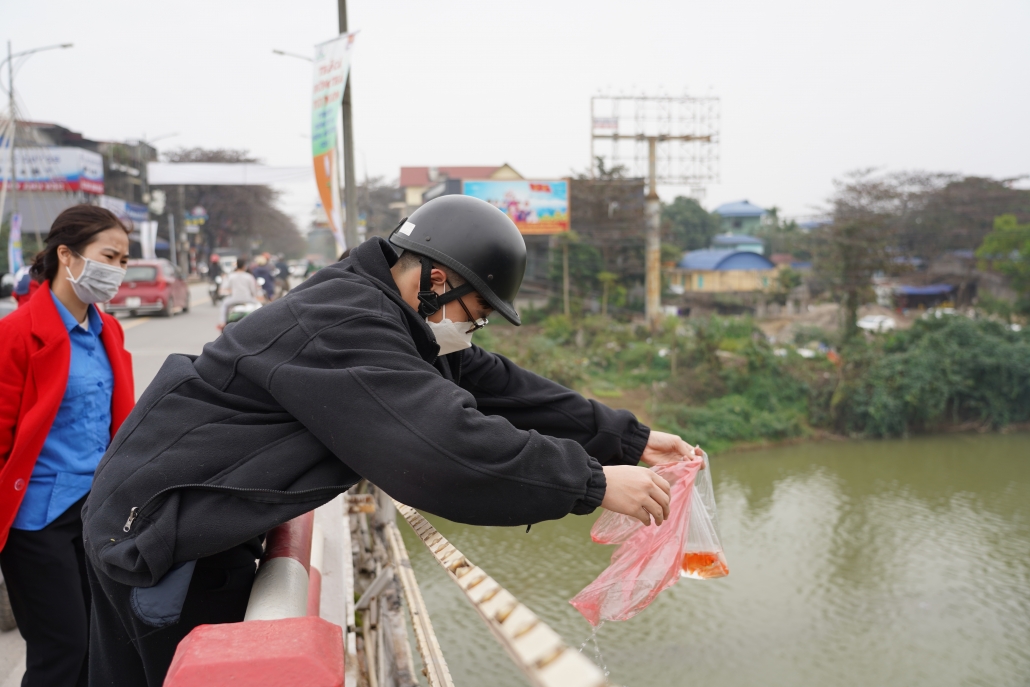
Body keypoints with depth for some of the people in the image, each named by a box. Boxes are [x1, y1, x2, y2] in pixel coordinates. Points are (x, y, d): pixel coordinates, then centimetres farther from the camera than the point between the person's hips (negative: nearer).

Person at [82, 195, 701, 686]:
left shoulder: (381, 313, 3)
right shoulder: (343, 326, -28)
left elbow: (494, 385, 3)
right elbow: (449, 450, -39)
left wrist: (627, 438, 1)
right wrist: (593, 481, -30)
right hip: (159, 534, -9)